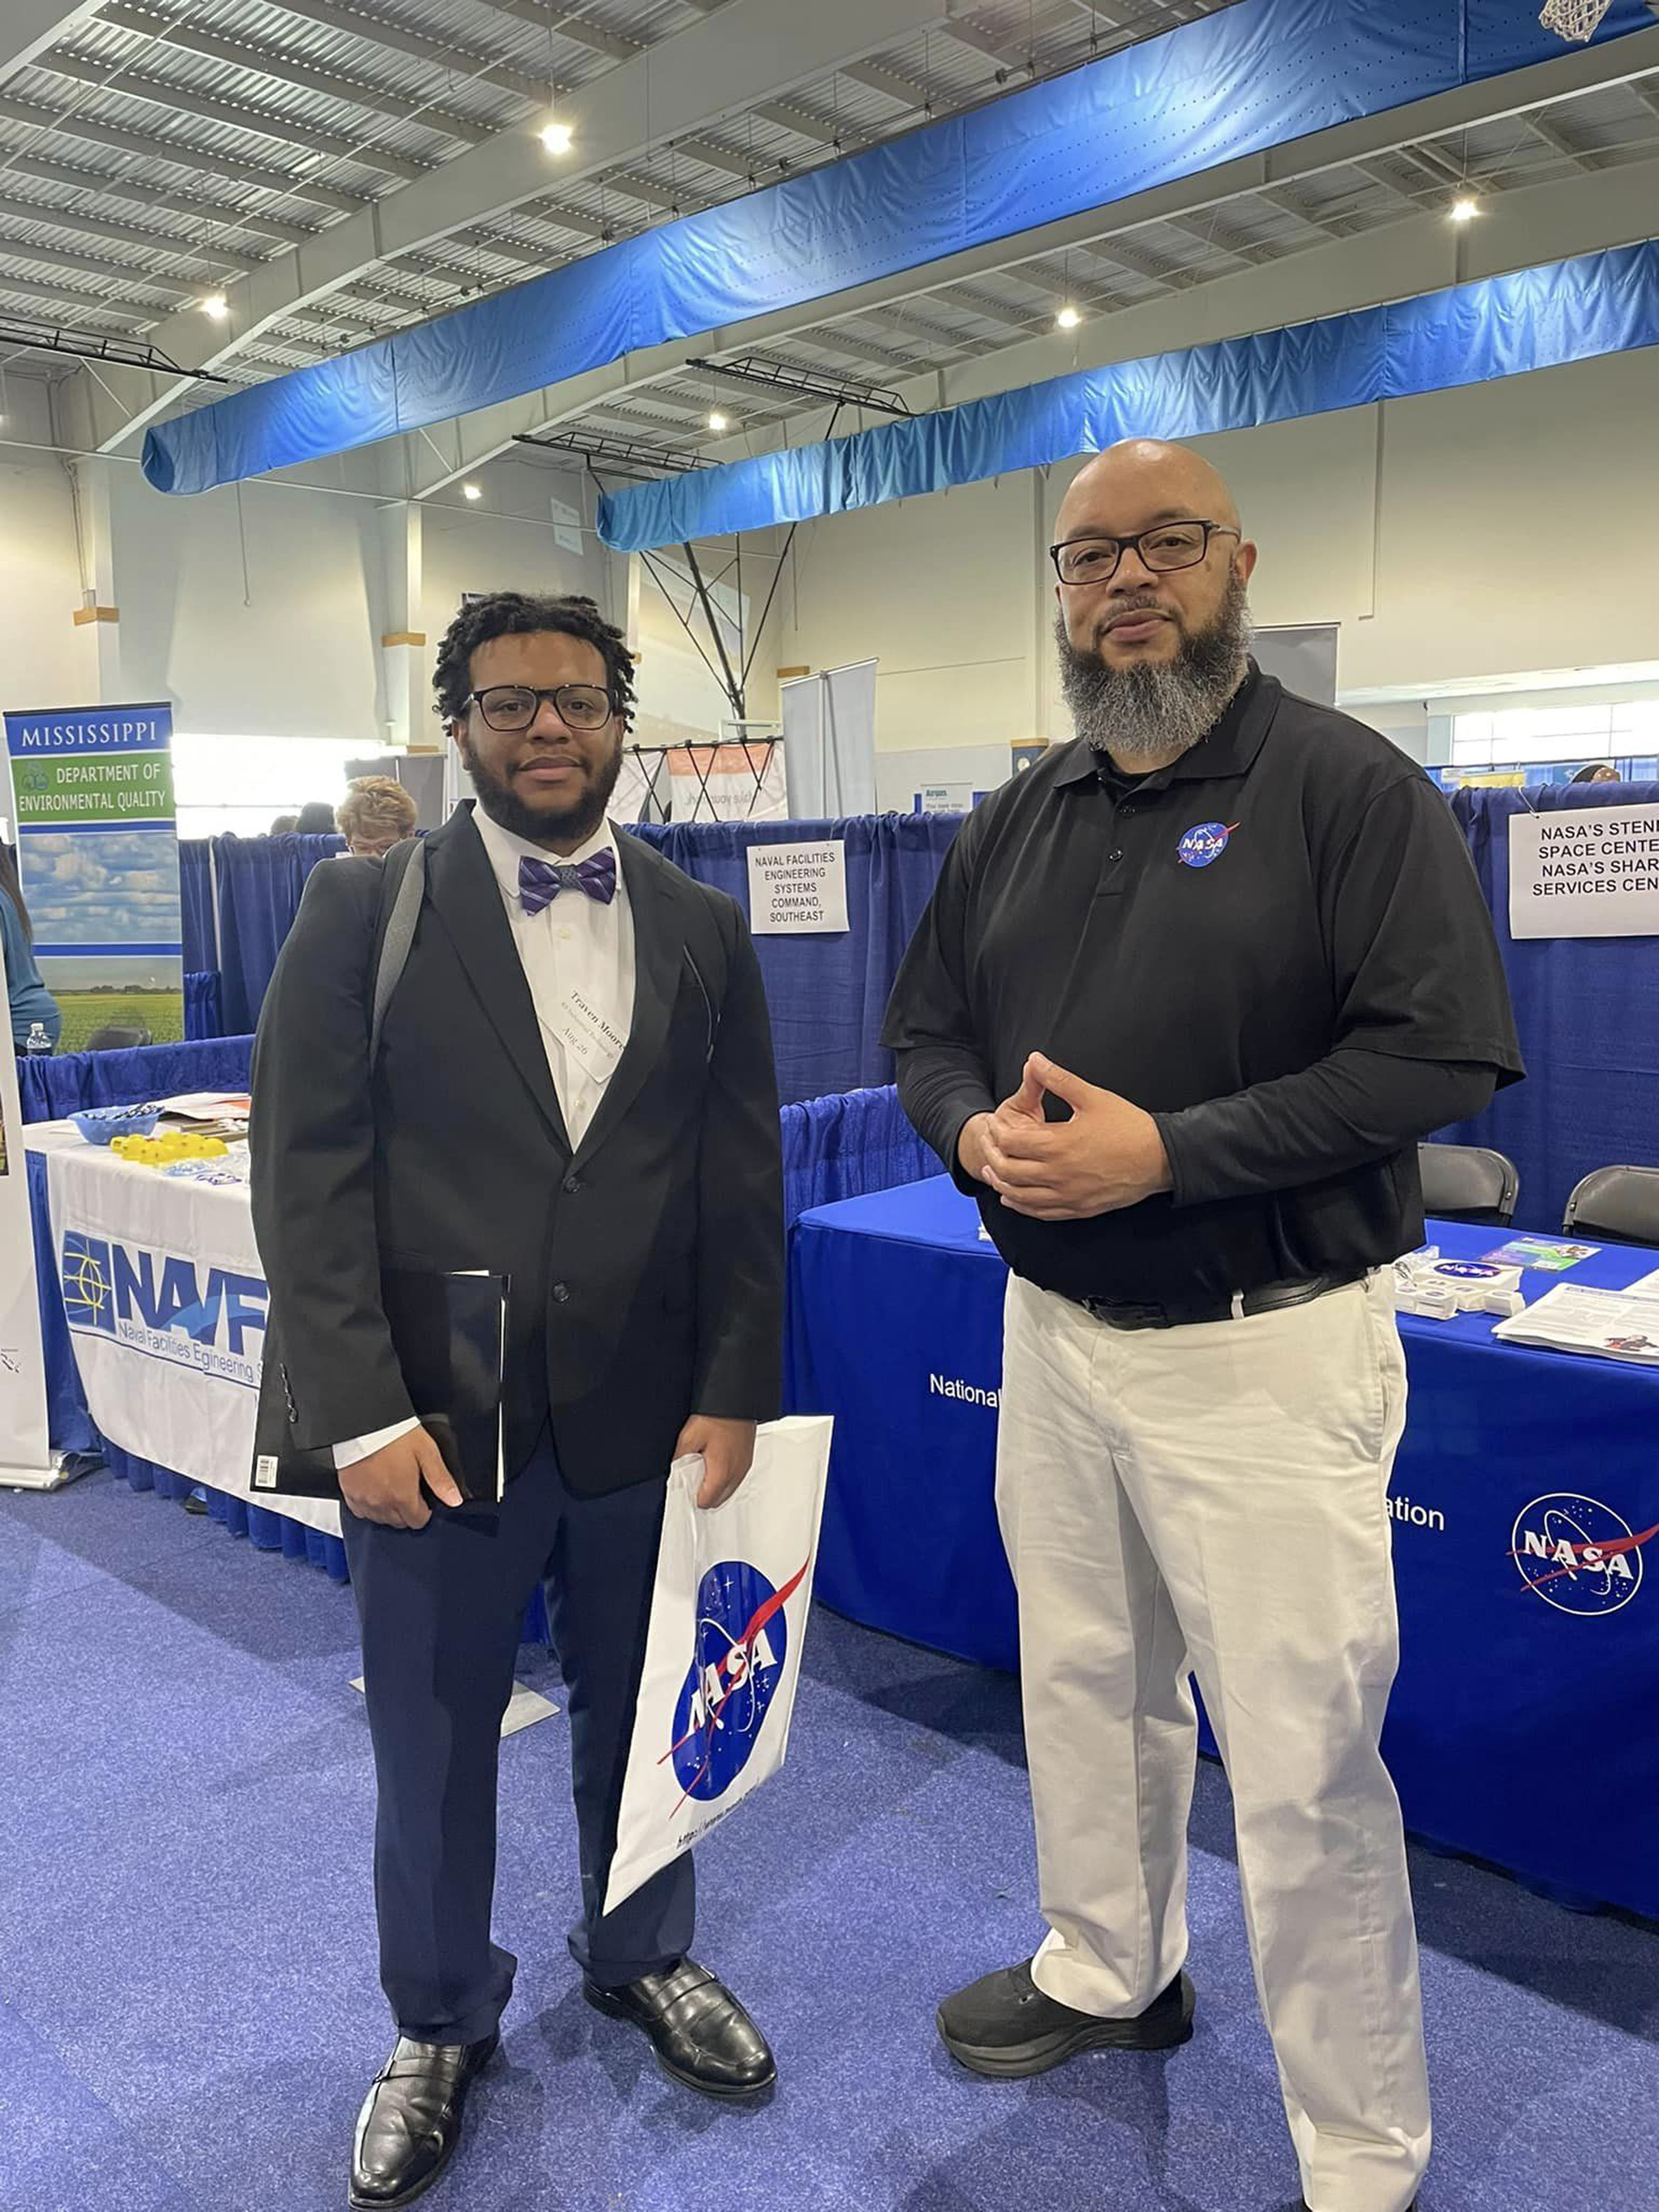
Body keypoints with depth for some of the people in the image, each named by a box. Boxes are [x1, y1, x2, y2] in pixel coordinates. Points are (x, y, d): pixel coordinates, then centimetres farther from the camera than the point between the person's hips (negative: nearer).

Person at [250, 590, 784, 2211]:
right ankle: (440, 2024, 42)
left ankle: (641, 1958, 47)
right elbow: (307, 1176, -8)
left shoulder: (704, 932, 3)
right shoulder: (363, 908, -5)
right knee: (431, 1748, 16)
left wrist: (735, 1393, -2)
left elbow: (744, 1184, 3)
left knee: (639, 1716, 20)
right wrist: (358, 1414, -13)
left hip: (648, 1420, 3)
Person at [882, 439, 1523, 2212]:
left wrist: (1169, 1152, -23)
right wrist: (977, 1130, -10)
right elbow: (928, 1029, 13)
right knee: (1084, 1687, 21)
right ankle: (1109, 1977, 47)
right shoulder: (1020, 818, 10)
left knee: (1303, 1764, 3)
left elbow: (1440, 1053, -16)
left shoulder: (1346, 786, -8)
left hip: (1265, 1351, -6)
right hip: (1052, 1333, 6)